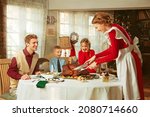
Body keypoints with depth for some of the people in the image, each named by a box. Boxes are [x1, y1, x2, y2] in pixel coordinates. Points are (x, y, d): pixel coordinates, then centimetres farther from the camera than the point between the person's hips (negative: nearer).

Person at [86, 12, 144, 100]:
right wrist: (95, 56, 6)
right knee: (126, 86, 17)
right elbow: (111, 49, 10)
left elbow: (114, 55, -23)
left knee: (131, 87, 1)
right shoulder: (113, 28, 6)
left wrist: (97, 62, -16)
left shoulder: (112, 32, -23)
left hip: (129, 59, -10)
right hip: (125, 57, 10)